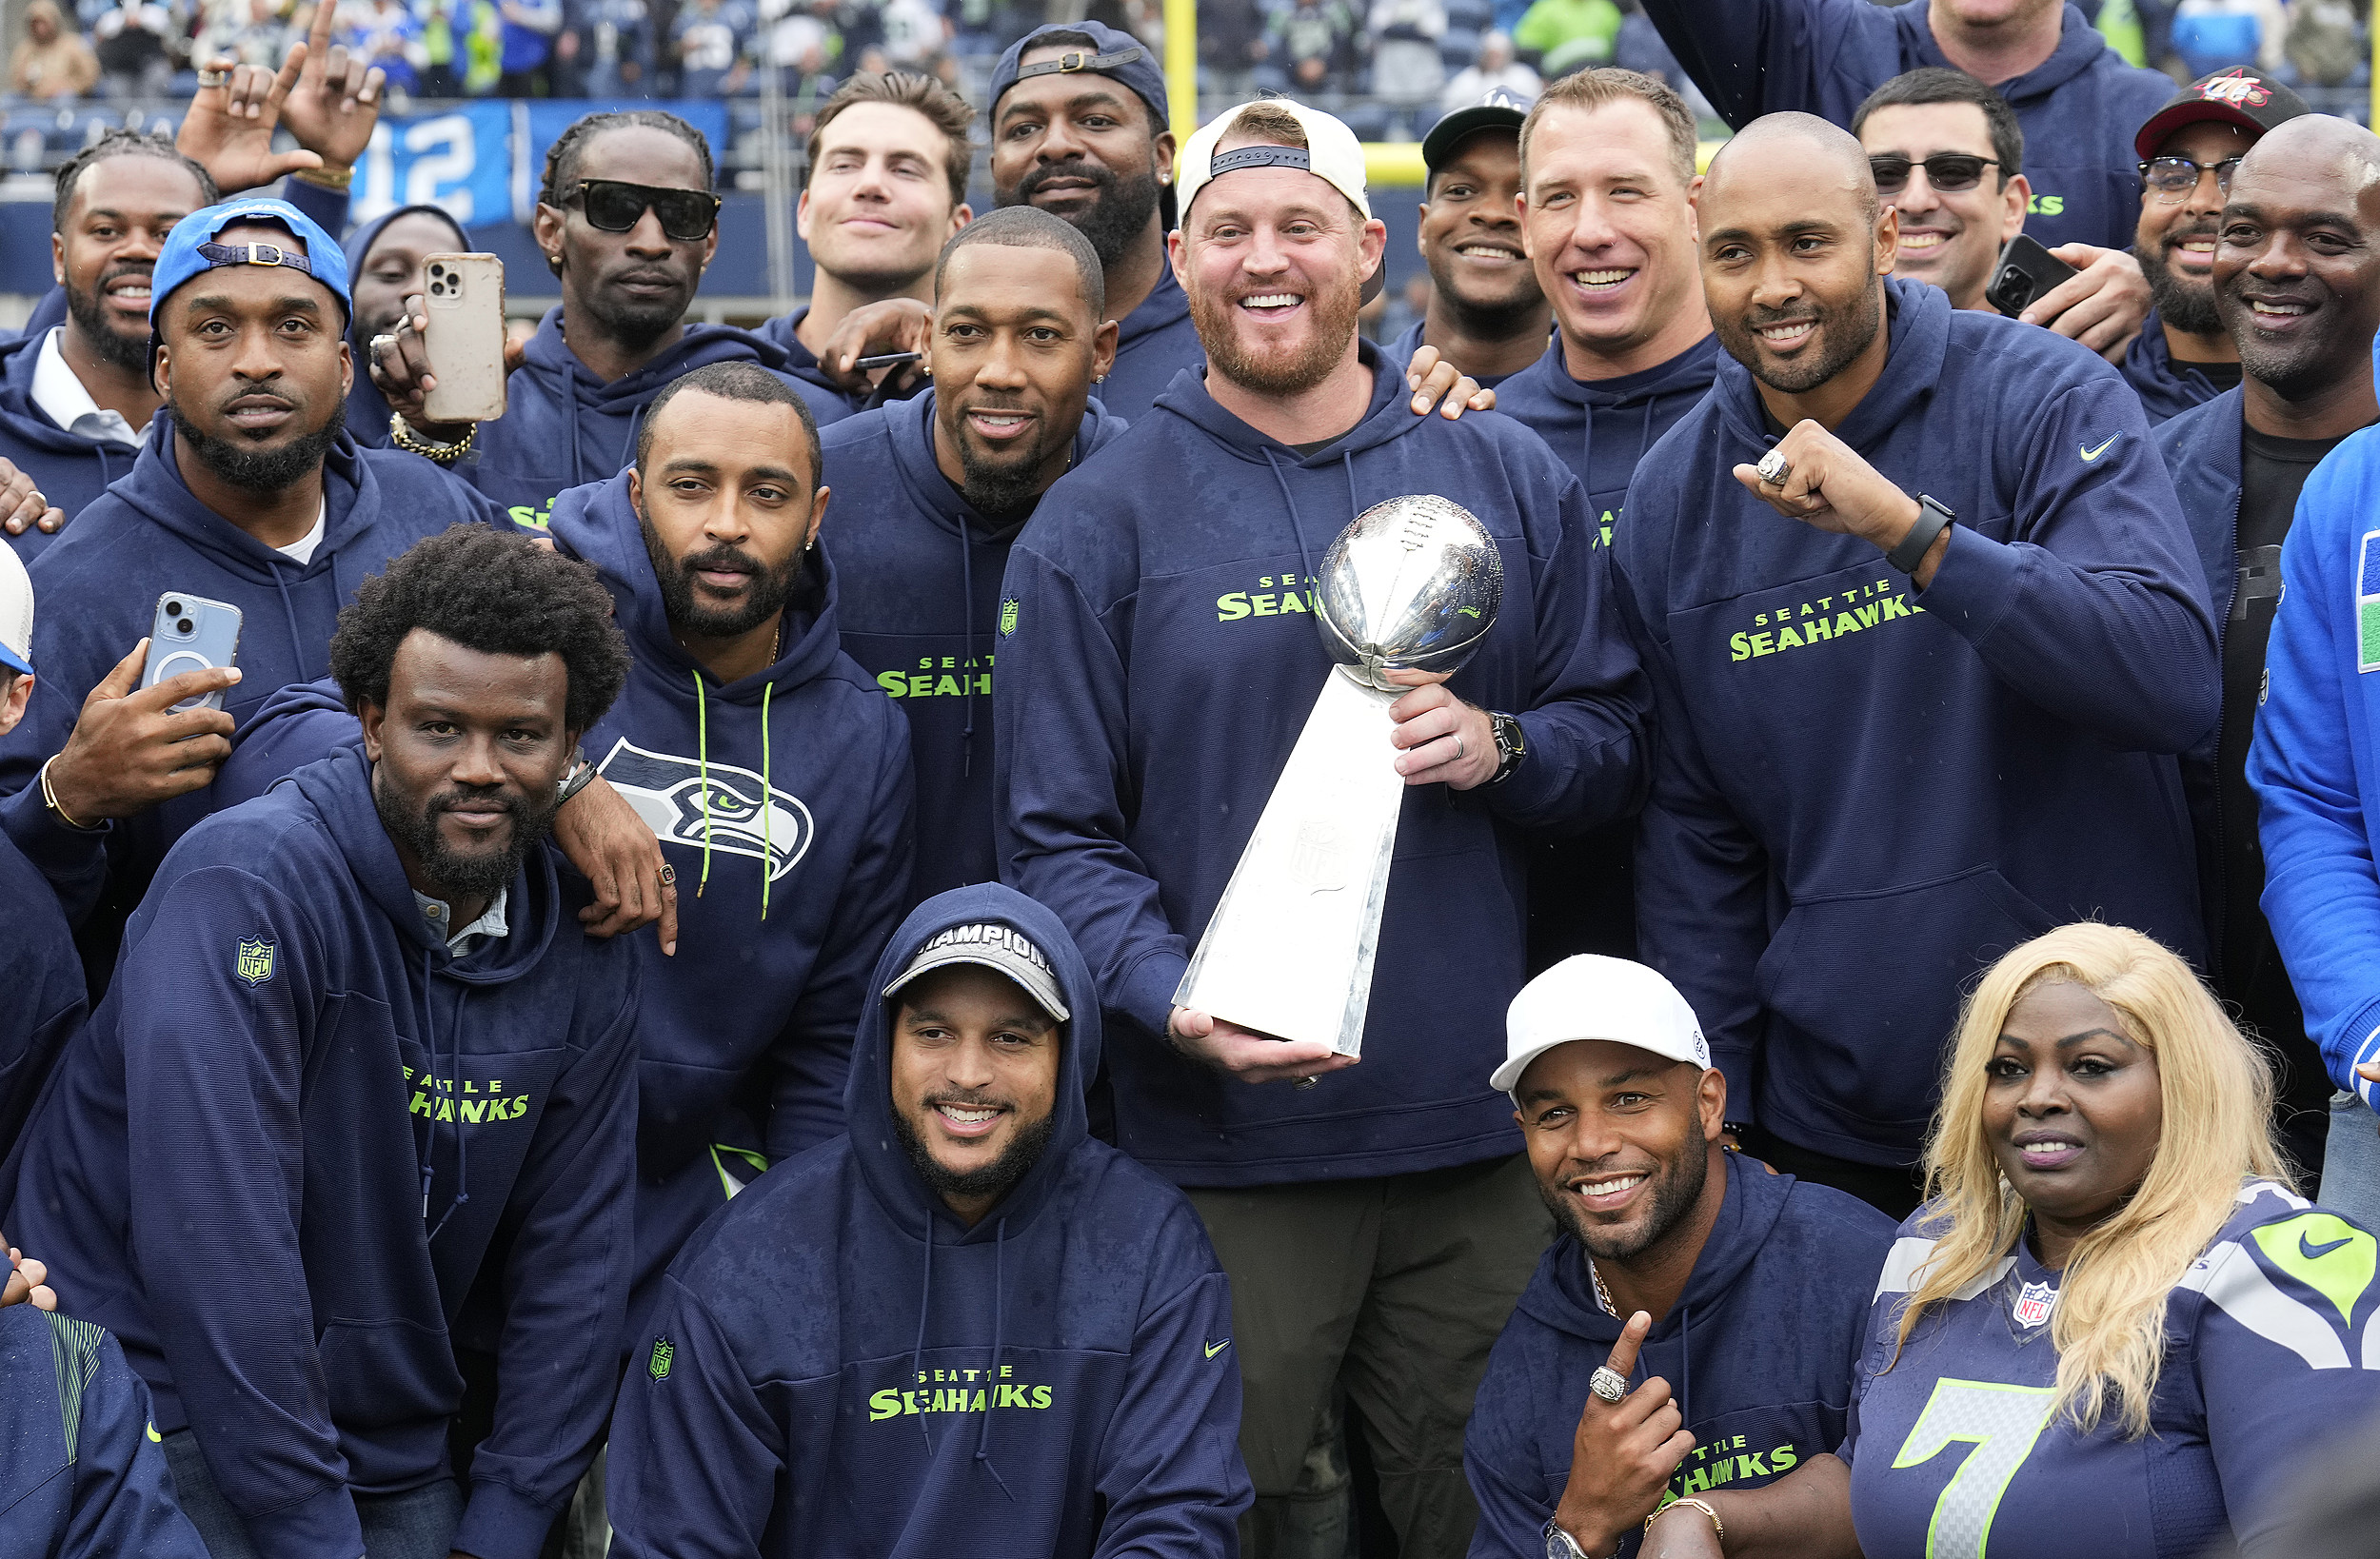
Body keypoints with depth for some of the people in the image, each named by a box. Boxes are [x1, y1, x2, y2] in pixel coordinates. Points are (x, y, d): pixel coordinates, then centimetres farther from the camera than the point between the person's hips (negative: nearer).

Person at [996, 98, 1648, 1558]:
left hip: (1480, 1121, 2)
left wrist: (1500, 748, -9)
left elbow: (1617, 732, 13)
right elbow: (1058, 833, -1)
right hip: (1227, 1148, -2)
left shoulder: (1511, 482, 10)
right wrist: (1175, 1001, -18)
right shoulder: (1098, 523, 1)